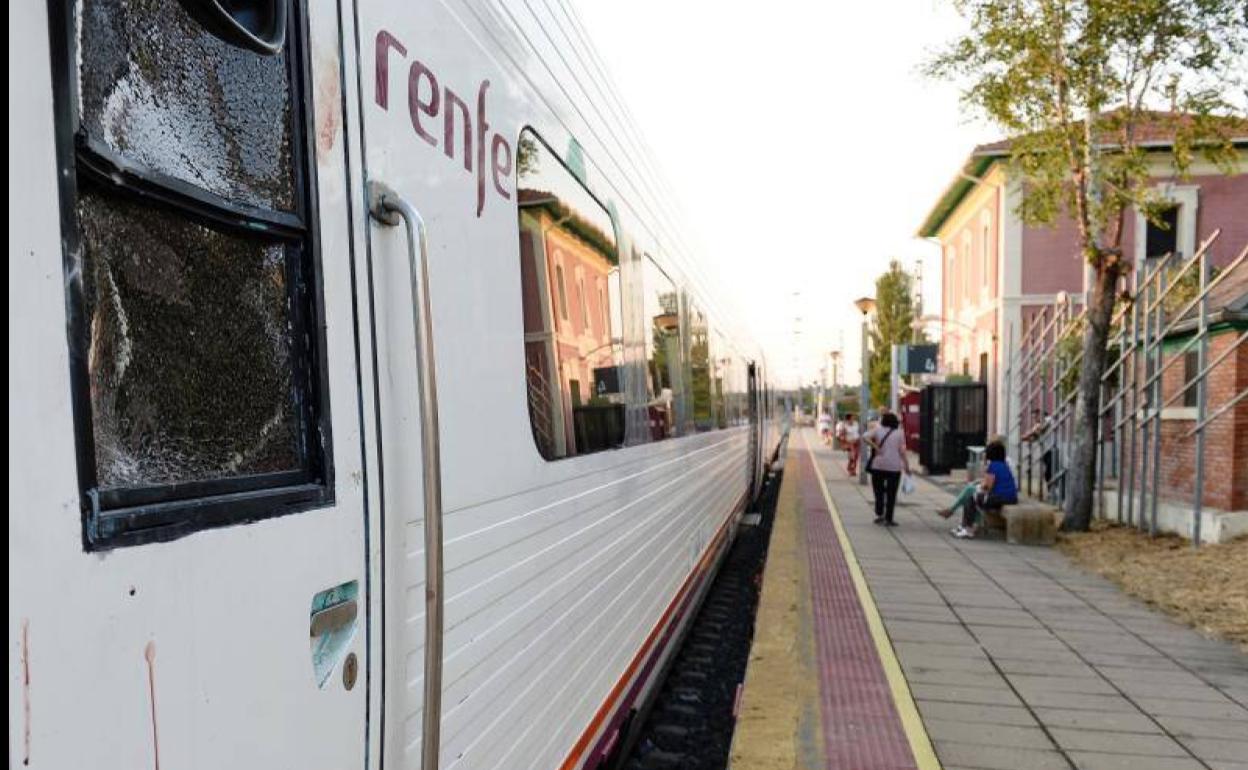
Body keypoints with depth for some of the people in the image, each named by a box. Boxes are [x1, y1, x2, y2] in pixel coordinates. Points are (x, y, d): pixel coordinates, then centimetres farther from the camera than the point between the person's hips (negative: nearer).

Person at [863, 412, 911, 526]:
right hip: (894, 467, 0)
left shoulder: (878, 429, 2)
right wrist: (907, 466, 1)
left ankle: (880, 515, 12)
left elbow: (865, 437, -13)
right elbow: (902, 451, -3)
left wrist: (875, 447, -9)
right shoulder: (899, 433, 2)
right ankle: (888, 519, 5)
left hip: (878, 465, 1)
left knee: (878, 491, 14)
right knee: (891, 494, 5)